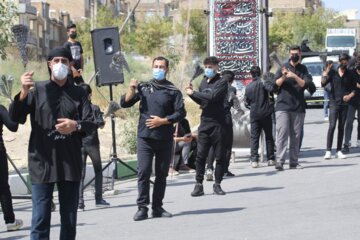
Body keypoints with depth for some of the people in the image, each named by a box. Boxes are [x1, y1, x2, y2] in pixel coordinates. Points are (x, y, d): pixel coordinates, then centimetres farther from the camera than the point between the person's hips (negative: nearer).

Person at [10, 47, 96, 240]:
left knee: (69, 219, 8)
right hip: (42, 164, -2)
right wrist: (24, 93, -23)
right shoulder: (37, 89, 4)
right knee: (40, 220, -5)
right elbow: (15, 118, -5)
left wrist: (76, 125, -20)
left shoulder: (78, 93, 10)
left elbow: (91, 124, 3)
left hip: (70, 164, 2)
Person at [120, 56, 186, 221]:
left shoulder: (173, 91, 5)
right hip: (145, 137, 0)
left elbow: (180, 113, -1)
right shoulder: (143, 87, 10)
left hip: (165, 139, 0)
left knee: (162, 173, 5)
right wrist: (132, 90, -9)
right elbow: (124, 103, 7)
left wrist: (163, 121, -11)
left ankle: (157, 207, 13)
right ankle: (142, 207, -5)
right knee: (143, 172, -8)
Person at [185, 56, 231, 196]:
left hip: (217, 123, -5)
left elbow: (212, 97, -20)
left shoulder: (222, 82, -4)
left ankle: (217, 184, 11)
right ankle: (199, 185, 1)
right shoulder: (204, 82, 15)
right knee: (200, 155, -3)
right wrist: (192, 94, 7)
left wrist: (194, 93, -12)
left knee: (219, 156, 2)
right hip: (204, 123, 5)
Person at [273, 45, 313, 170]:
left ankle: (294, 162, 10)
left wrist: (295, 76, -19)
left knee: (296, 135, 5)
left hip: (298, 107, 2)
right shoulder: (283, 67, 6)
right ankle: (280, 161, -14)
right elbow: (276, 84, -2)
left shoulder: (303, 69, 10)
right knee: (282, 133, -11)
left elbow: (305, 84, -4)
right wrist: (283, 77, -22)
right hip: (283, 105, -2)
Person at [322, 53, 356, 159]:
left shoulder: (350, 74, 8)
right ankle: (328, 151, -12)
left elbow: (354, 89, 10)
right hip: (334, 102, -2)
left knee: (341, 127, 6)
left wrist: (350, 95, -10)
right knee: (332, 126, -11)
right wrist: (325, 74, -20)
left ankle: (339, 151, 11)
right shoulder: (332, 72, 5)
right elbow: (323, 83, -2)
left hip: (344, 103, 2)